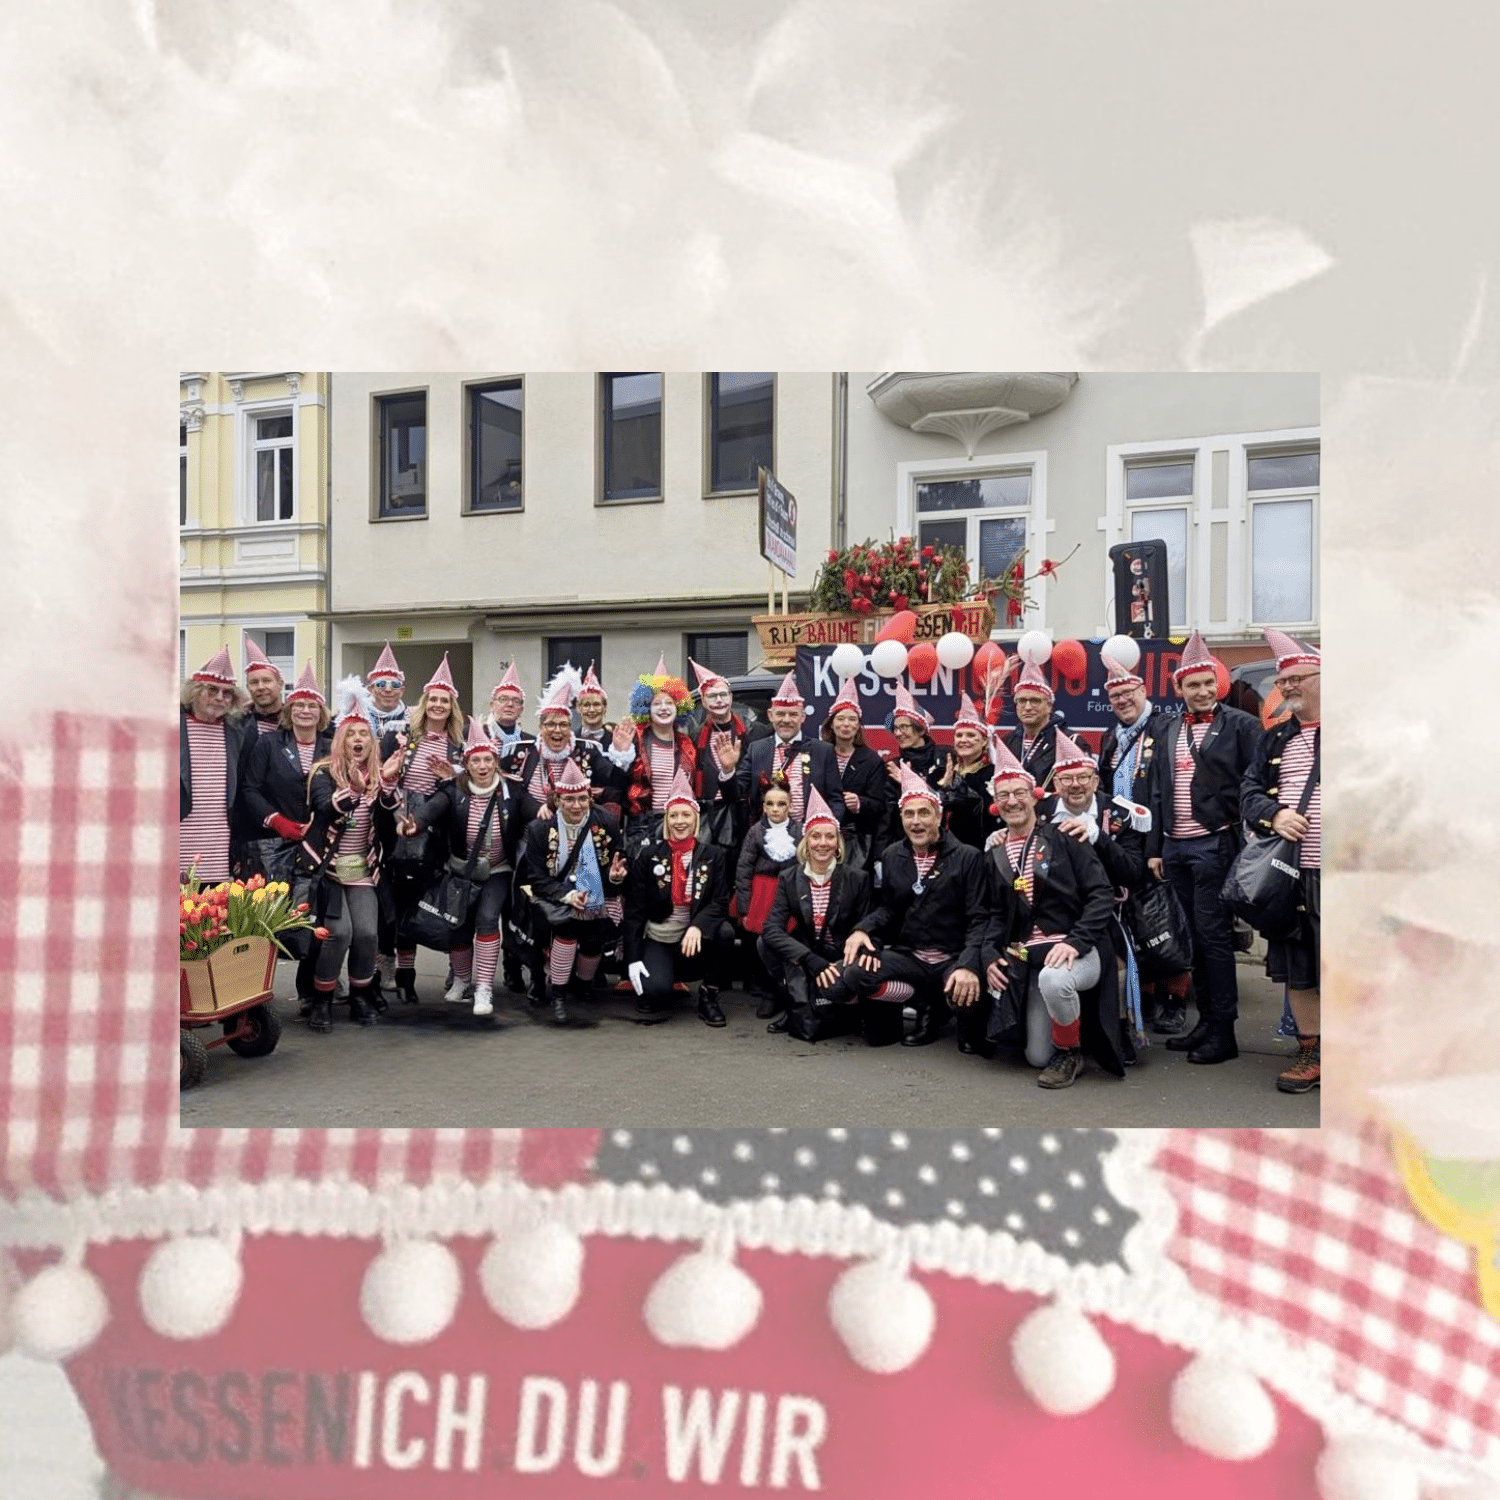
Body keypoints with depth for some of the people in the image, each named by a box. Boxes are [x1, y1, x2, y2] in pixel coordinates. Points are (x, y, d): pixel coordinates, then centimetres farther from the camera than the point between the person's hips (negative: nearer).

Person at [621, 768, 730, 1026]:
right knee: (657, 990, -30)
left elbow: (720, 902, -8)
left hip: (695, 939, 1)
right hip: (658, 940, -1)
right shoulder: (647, 855, -1)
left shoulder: (711, 857, 2)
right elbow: (634, 909, -3)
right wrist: (633, 959, -11)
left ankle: (709, 997, -9)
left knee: (723, 930, -32)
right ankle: (647, 992, 12)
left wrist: (698, 926, -29)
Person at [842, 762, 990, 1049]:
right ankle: (929, 1005, 1)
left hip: (954, 957, -4)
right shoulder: (891, 857, 10)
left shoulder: (968, 857, -3)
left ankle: (969, 1021, 5)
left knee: (966, 992, -37)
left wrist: (968, 965, -26)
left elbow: (979, 918, -9)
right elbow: (887, 908, 11)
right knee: (857, 972, -24)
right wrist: (862, 929, -12)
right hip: (908, 956, 4)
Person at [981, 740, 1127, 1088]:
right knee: (1037, 1056, -1)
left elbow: (1101, 893, -7)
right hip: (1027, 959, 5)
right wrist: (990, 955, -1)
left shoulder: (1062, 838, -3)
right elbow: (996, 913, 16)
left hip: (1078, 951, -4)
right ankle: (1075, 1018, 34)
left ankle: (1070, 1053, -10)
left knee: (1053, 978, -40)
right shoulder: (994, 854, 11)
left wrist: (1075, 942, -19)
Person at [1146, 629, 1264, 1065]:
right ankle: (1206, 1022, 20)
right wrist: (1155, 847, 13)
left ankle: (1223, 1031, 5)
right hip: (1177, 848, 6)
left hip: (1215, 844, -6)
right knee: (1195, 937, 11)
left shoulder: (1239, 725, -2)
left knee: (1213, 935, -4)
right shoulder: (1171, 731, 15)